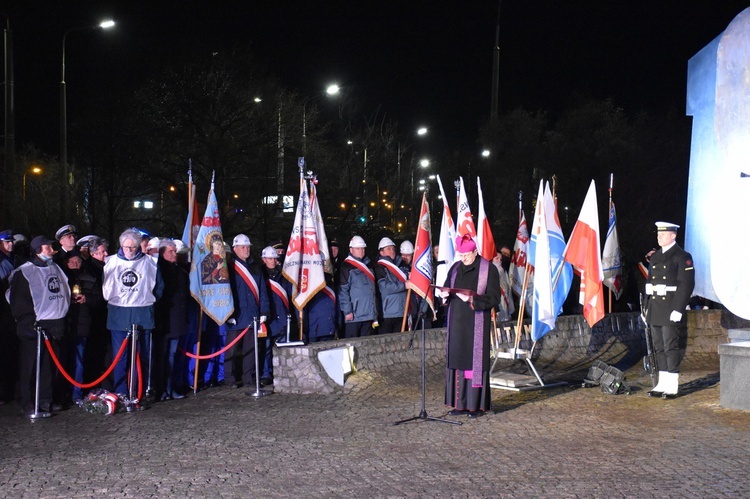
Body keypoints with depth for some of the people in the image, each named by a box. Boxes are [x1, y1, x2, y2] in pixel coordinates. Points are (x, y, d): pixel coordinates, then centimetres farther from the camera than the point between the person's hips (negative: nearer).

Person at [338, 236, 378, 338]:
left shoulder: (367, 266, 19)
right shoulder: (346, 267, -5)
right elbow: (342, 291, -12)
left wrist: (375, 314, 18)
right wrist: (347, 311, -17)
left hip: (368, 314, 7)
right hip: (353, 315, -7)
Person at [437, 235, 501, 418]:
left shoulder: (488, 269, -5)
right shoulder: (455, 268, 12)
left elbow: (494, 298, -10)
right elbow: (445, 289, 17)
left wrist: (472, 299, -24)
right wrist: (444, 294, -7)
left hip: (477, 324, -5)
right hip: (457, 322, 5)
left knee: (476, 361, -4)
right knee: (458, 361, 6)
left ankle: (477, 405, 2)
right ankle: (461, 403, 12)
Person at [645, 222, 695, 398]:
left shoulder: (682, 257, -6)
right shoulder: (655, 257, 16)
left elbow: (686, 284, -12)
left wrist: (678, 309, -18)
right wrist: (648, 307, 14)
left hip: (671, 309, -7)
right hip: (655, 309, 7)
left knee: (671, 347, -5)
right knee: (659, 348, 10)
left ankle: (672, 386, 1)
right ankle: (662, 383, 16)